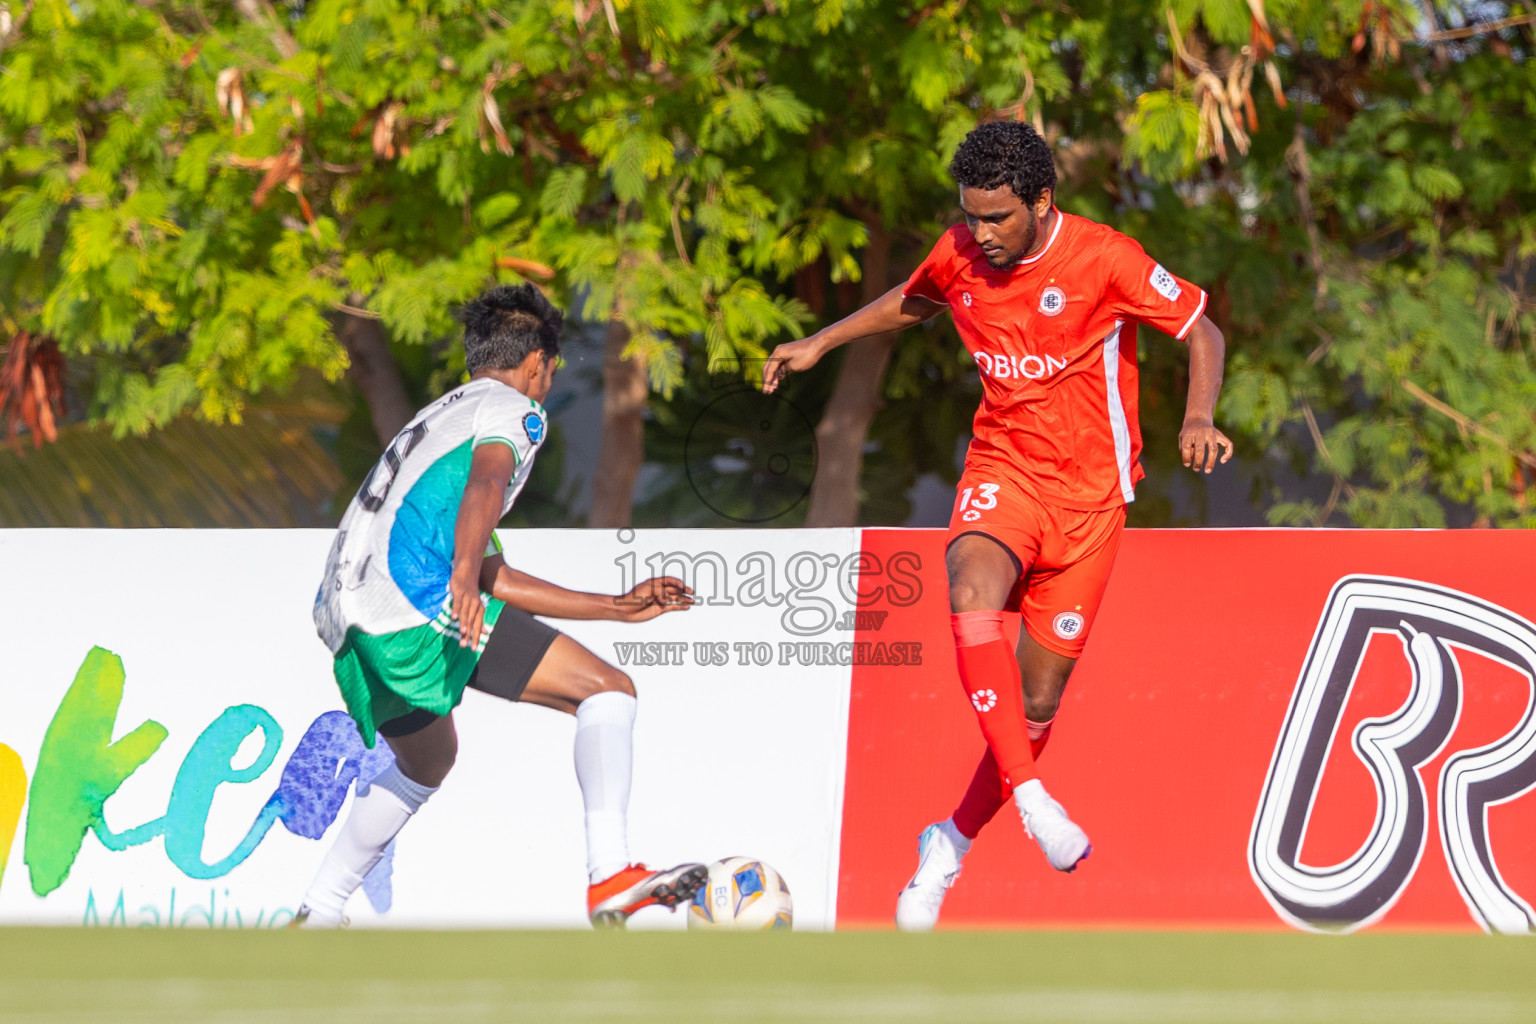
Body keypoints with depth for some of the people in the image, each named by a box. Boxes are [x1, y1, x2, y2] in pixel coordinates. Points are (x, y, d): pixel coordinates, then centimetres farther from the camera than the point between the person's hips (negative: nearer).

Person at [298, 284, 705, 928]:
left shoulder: (445, 414, 35)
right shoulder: (514, 410, 8)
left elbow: (497, 580, 35)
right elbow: (486, 482, -17)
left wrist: (619, 608, 34)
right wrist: (464, 576, -34)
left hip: (346, 619, 9)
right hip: (416, 599, -9)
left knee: (425, 760, 34)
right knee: (608, 691, -8)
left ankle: (316, 914, 35)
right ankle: (609, 879, -23)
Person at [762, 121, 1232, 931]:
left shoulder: (1103, 259, -16)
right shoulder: (960, 256, -3)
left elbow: (1201, 331, -8)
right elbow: (912, 302, 21)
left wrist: (1199, 418, -25)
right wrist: (822, 343, 16)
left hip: (1089, 490, -2)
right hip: (1002, 466, 2)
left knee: (1039, 697, 1)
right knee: (973, 589, -33)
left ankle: (954, 842, 23)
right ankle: (1029, 796, -36)